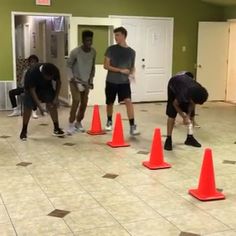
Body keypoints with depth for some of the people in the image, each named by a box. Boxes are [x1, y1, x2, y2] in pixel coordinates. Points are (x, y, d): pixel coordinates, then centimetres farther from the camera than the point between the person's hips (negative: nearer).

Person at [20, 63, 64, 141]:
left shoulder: (55, 71, -30)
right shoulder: (33, 72, -39)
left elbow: (58, 82, -10)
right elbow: (32, 90, -33)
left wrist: (56, 97, -17)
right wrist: (40, 106, -37)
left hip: (46, 86, 3)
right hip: (31, 86, -3)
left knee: (52, 105, -9)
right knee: (28, 107, -9)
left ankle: (56, 128, -1)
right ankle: (24, 130, 5)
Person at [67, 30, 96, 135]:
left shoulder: (93, 52, -3)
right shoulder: (75, 52, -19)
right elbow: (69, 65, -8)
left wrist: (91, 80, 5)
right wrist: (72, 78, -17)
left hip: (86, 82, 5)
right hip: (75, 81, -5)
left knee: (84, 103, 7)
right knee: (76, 101, -19)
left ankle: (78, 123, 25)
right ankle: (71, 125, -12)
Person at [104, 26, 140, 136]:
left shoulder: (131, 52, 3)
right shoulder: (111, 49, -4)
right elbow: (106, 66, -8)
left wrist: (132, 73, -8)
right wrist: (121, 70, -16)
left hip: (124, 82, 0)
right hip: (111, 81, 0)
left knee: (128, 101, -17)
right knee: (110, 103, 12)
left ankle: (132, 127, -17)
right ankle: (109, 122, 38)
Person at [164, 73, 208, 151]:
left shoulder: (199, 93, -31)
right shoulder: (184, 93, -44)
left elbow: (192, 103, -9)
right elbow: (175, 104, -23)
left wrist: (188, 115, -17)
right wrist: (184, 116, -19)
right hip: (173, 86, -5)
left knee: (191, 114, 1)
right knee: (171, 114, -12)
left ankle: (190, 137, 11)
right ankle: (168, 139, -4)